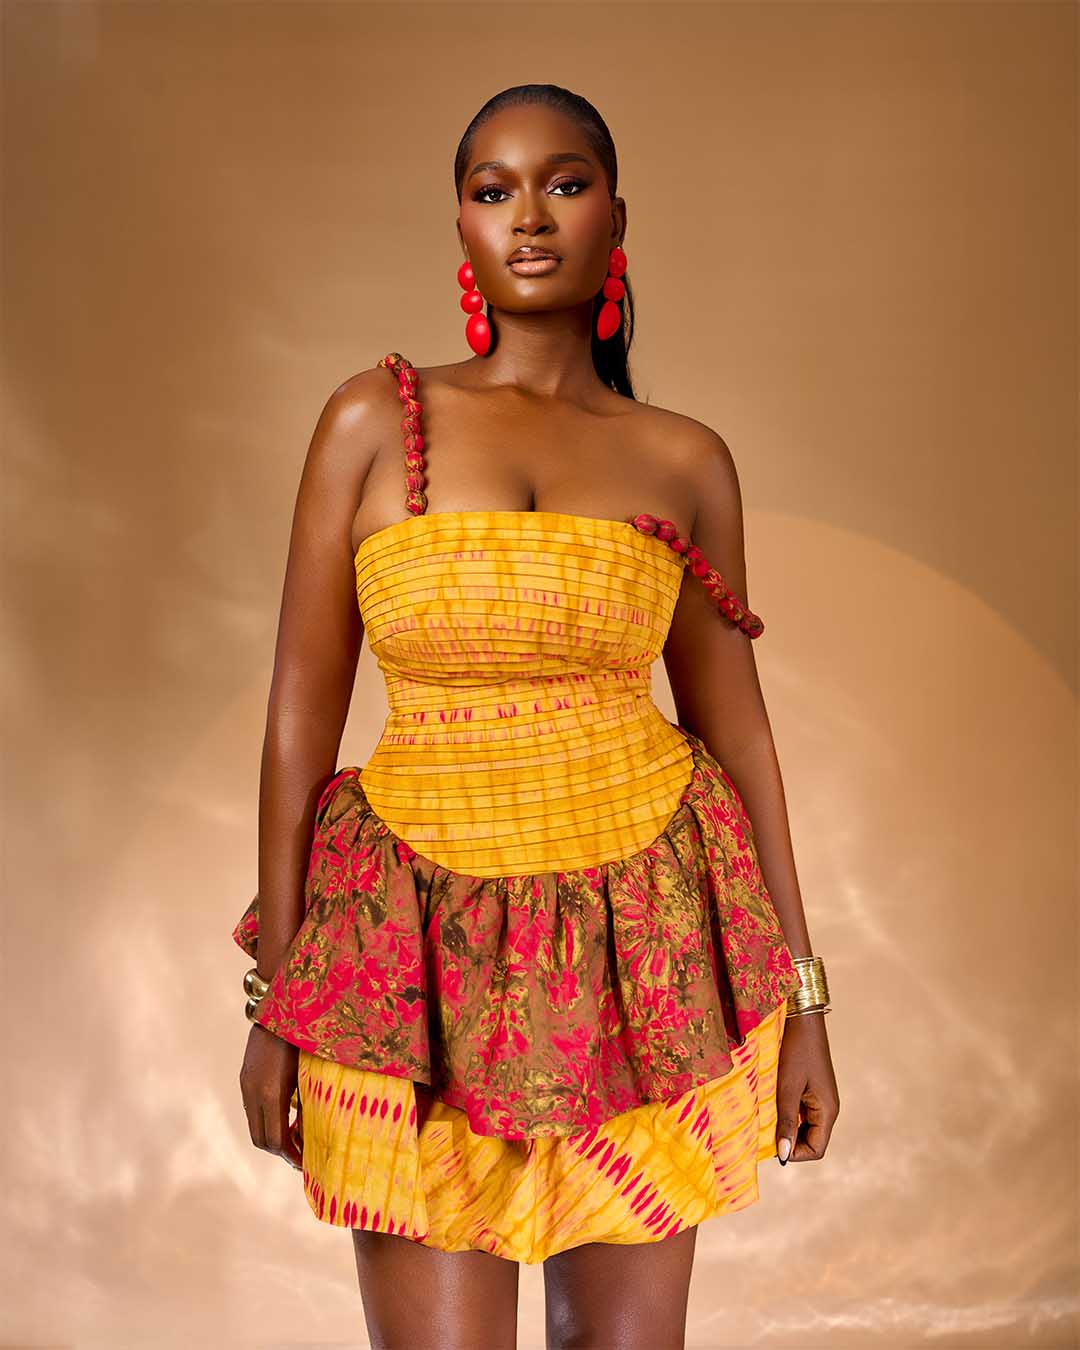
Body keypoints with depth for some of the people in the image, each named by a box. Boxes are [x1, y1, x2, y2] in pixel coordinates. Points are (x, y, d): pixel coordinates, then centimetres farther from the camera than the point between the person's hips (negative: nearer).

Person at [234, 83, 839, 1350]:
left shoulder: (685, 461, 2)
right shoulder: (375, 420, -2)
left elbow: (735, 726, 5)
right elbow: (303, 702, -2)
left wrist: (801, 999, 6)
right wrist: (277, 997, -3)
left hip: (644, 930, 2)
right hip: (426, 939, -1)